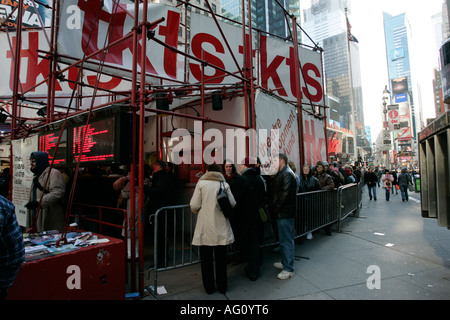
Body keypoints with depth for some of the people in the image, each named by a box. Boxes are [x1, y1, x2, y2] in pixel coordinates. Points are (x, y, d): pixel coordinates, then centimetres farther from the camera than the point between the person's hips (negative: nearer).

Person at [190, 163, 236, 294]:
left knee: (206, 258, 12)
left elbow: (194, 206, -8)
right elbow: (233, 204, 0)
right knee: (221, 258, 14)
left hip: (205, 227, -1)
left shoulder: (201, 183, -4)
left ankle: (209, 287, 24)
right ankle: (222, 286, 27)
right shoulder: (224, 184, 0)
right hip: (221, 226, 2)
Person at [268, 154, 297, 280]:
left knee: (287, 241, -2)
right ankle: (285, 262, 34)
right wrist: (273, 207, 10)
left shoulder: (287, 174, -16)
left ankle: (289, 269, 9)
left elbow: (285, 195, -22)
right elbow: (273, 192, 19)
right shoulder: (280, 174, 17)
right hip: (281, 213, 10)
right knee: (284, 239, 20)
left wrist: (275, 208, -15)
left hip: (285, 213, -10)